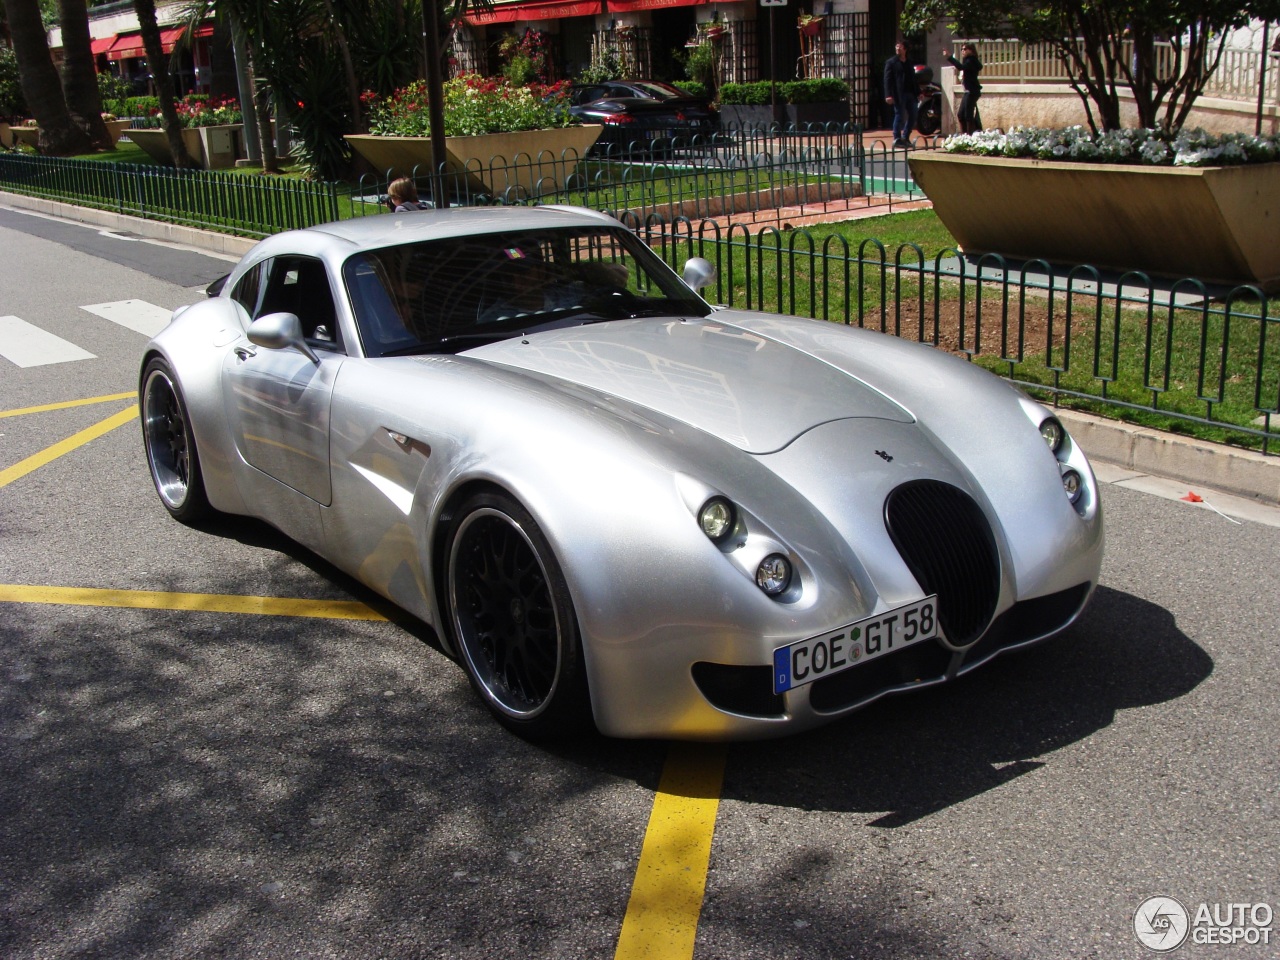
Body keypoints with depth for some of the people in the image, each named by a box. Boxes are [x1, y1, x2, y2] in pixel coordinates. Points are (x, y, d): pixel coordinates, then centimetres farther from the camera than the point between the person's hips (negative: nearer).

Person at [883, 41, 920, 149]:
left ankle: (905, 138, 18)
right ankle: (897, 139, 5)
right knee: (899, 116, -4)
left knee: (912, 116, 6)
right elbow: (887, 79, -7)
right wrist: (888, 95, -17)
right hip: (898, 94, -6)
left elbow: (914, 78, 19)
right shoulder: (891, 62, 0)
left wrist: (918, 92, 13)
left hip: (910, 93, 6)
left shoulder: (910, 62, 16)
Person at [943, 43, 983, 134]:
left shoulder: (971, 61, -11)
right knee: (961, 115, 11)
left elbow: (961, 67, -29)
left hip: (972, 91, -10)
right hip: (969, 91, 10)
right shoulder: (968, 61, 19)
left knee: (968, 115, -11)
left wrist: (949, 57, -32)